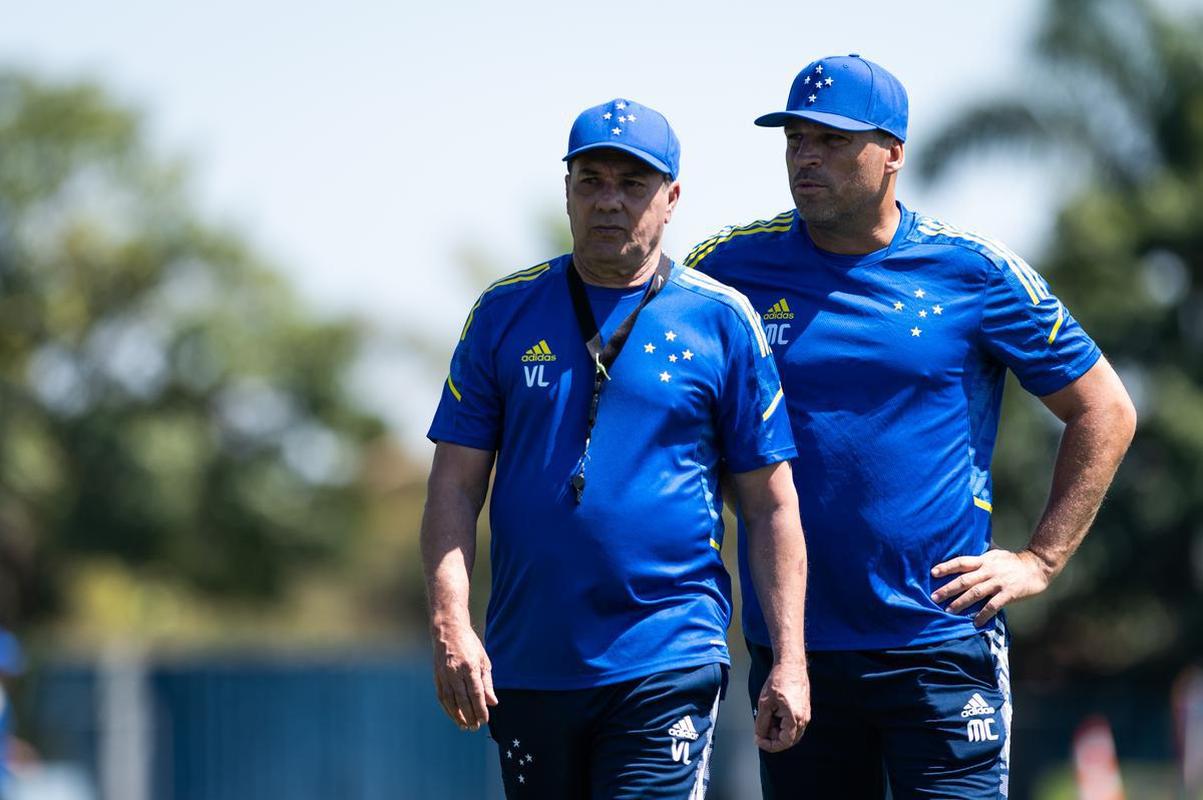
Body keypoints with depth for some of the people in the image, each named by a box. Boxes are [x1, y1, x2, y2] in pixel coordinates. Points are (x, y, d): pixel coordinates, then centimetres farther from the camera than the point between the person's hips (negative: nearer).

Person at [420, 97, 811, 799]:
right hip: (527, 665, 3)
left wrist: (789, 661, -2)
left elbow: (771, 505, 4)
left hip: (667, 665, -3)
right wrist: (451, 626, -7)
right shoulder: (507, 313, 9)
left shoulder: (722, 321, 4)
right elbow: (456, 485, 6)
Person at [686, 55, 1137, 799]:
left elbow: (1105, 411, 7)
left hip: (941, 645, -2)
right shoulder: (731, 267, 4)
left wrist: (1041, 559, 1)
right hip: (791, 645, 2)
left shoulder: (975, 272, -1)